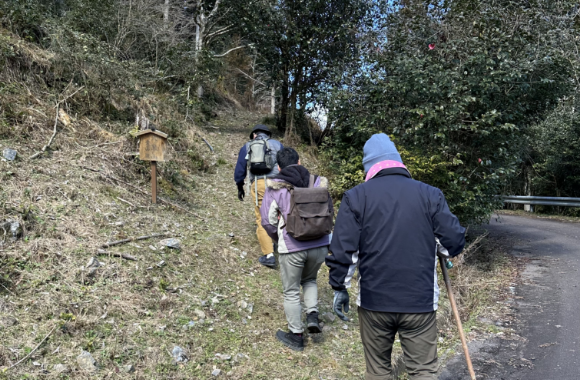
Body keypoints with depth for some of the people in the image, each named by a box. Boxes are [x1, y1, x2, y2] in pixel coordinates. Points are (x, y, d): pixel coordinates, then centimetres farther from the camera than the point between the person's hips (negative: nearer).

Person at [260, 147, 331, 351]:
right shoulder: (318, 182, 1)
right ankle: (313, 315, 13)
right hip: (319, 245, 3)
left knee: (291, 292, 15)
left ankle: (296, 336, 27)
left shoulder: (274, 187, -6)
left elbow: (267, 221, -1)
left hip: (292, 248, -3)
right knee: (310, 280, 30)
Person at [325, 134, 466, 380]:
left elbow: (342, 250, -7)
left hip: (373, 300, 0)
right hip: (420, 301, 0)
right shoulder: (430, 194, -3)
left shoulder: (355, 196, -4)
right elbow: (455, 242, -4)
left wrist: (340, 288, 6)